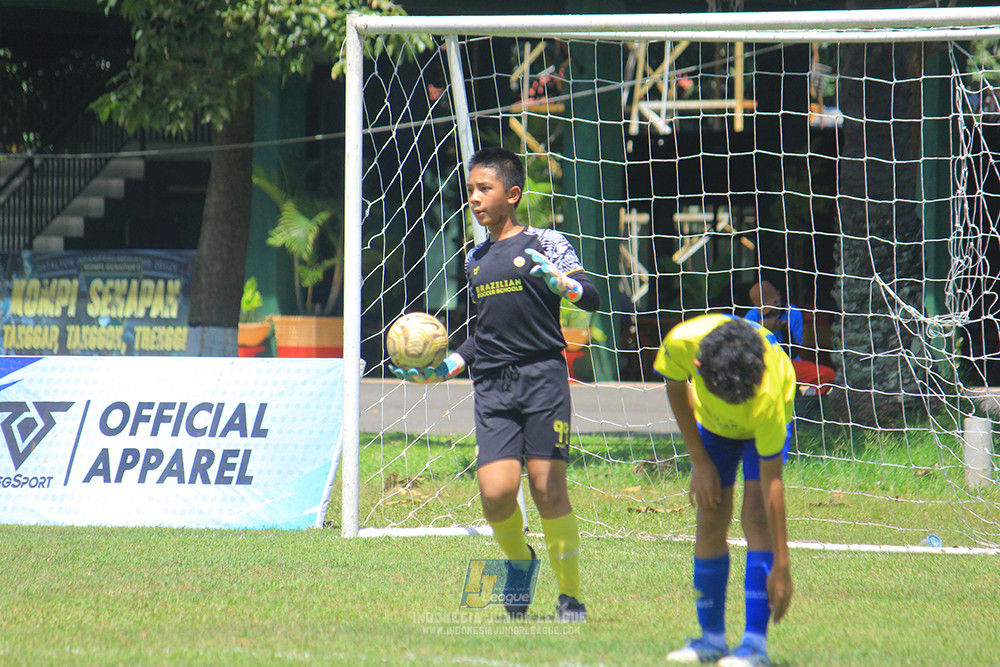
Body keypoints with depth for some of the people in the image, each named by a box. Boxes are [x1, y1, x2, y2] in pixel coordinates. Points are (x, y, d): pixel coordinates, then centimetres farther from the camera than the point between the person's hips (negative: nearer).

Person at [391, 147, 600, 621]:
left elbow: (591, 298, -10)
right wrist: (444, 368, 18)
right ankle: (519, 562, 19)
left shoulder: (544, 244, 1)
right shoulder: (476, 260, 19)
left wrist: (560, 283, -30)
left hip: (542, 375, -4)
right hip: (492, 386, 4)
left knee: (547, 487, -10)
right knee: (496, 490, -11)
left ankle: (571, 595, 2)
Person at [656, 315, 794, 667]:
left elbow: (772, 484, -36)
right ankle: (712, 638, 6)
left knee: (756, 515, -19)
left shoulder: (766, 400, -43)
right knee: (710, 521, -3)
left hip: (763, 427, -4)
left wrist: (781, 565, -34)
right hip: (711, 422, 4)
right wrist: (700, 462, -10)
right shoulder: (682, 343, -37)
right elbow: (676, 388, -11)